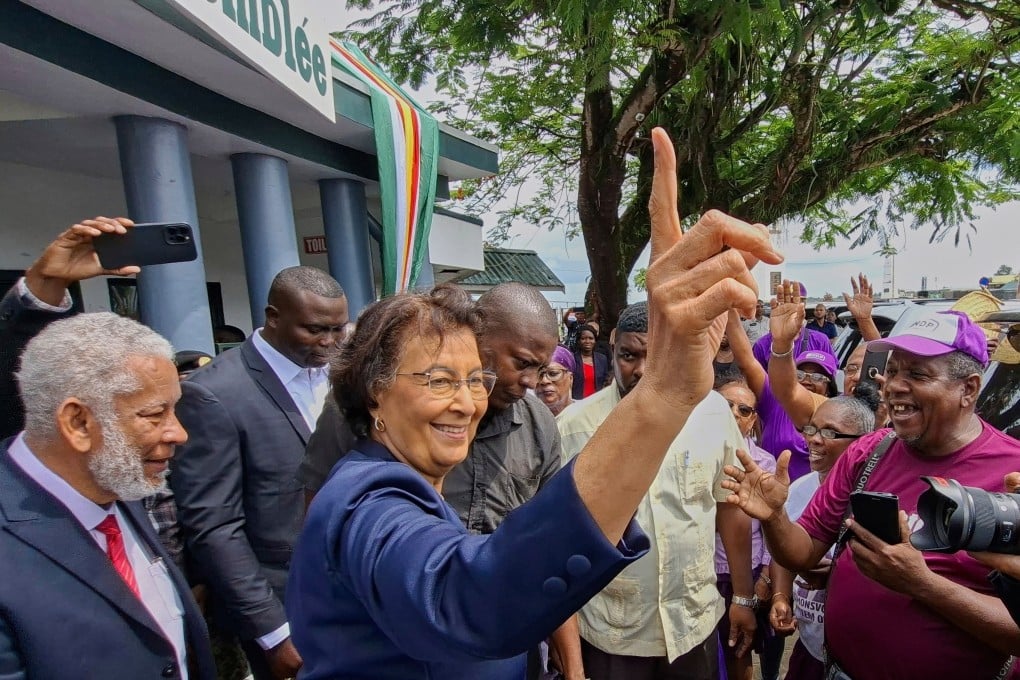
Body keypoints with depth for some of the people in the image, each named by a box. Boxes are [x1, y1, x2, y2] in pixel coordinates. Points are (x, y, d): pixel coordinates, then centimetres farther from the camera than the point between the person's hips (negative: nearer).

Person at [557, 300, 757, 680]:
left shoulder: (713, 412, -8)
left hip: (695, 622, 2)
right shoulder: (574, 425, -14)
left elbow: (730, 507, 2)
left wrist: (743, 597, 8)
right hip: (609, 631, -1)